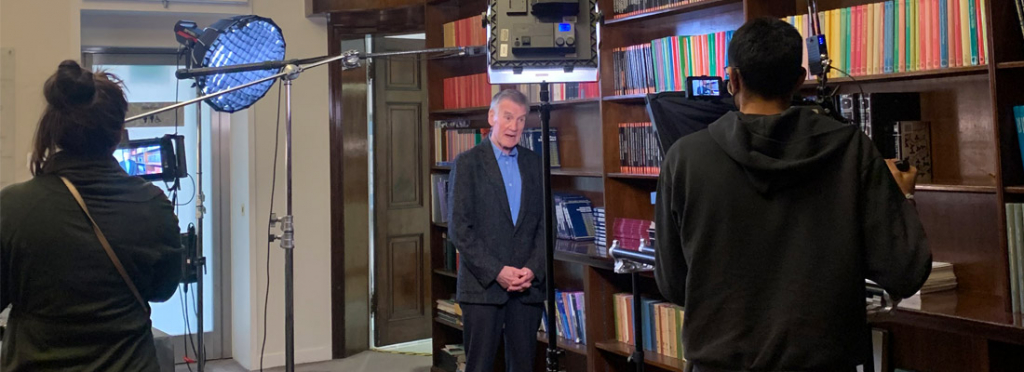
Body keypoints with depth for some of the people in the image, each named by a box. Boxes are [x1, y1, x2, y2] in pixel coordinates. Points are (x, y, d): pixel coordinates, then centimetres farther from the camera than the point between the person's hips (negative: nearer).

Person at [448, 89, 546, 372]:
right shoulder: (467, 163, -1)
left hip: (528, 285, 3)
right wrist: (496, 271, -13)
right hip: (482, 286, -3)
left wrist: (533, 269, -5)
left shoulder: (534, 163, 11)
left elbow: (544, 223, 9)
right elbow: (459, 228, -7)